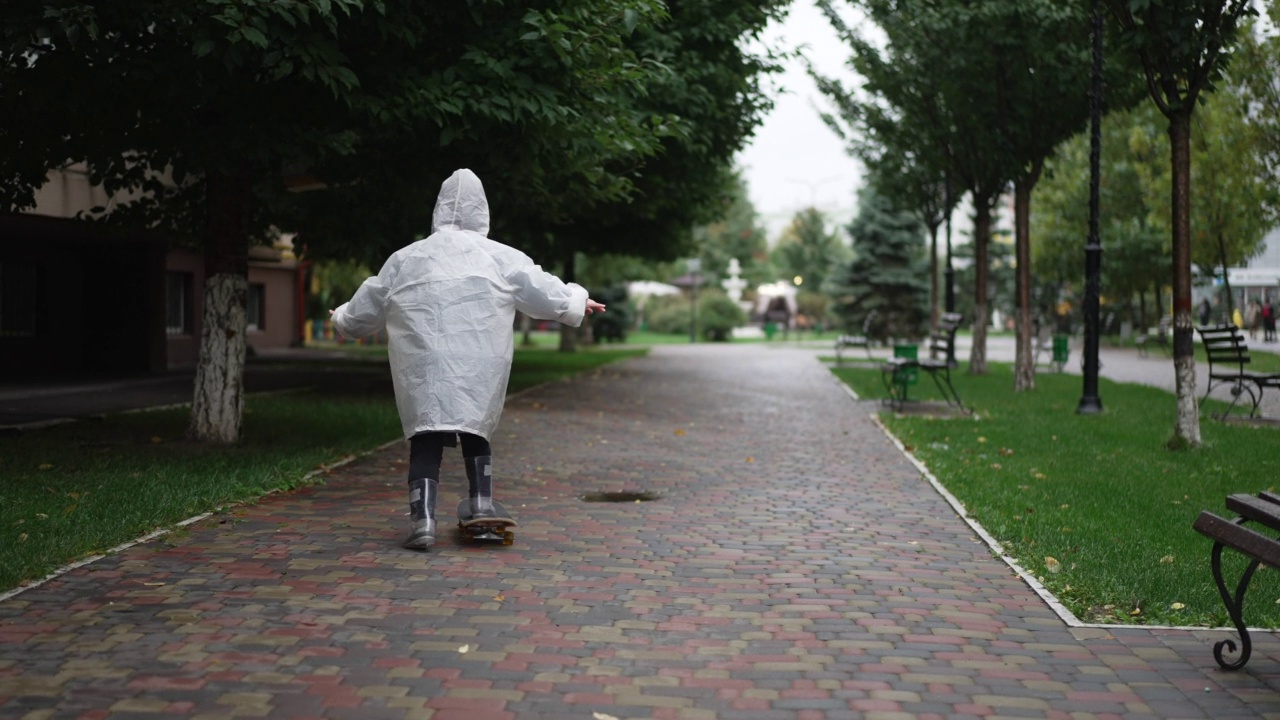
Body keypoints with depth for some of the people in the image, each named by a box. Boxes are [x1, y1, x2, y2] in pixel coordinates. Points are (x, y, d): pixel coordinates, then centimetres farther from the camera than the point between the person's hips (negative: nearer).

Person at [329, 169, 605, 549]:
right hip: (479, 371, 0)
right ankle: (482, 508, 14)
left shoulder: (404, 259, 13)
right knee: (476, 436, 18)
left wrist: (342, 317, 43)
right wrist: (577, 301, 26)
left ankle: (422, 519, -12)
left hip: (422, 370, 0)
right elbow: (545, 294, 8)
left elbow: (362, 314, 23)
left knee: (426, 444, 1)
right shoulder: (498, 257, 6)